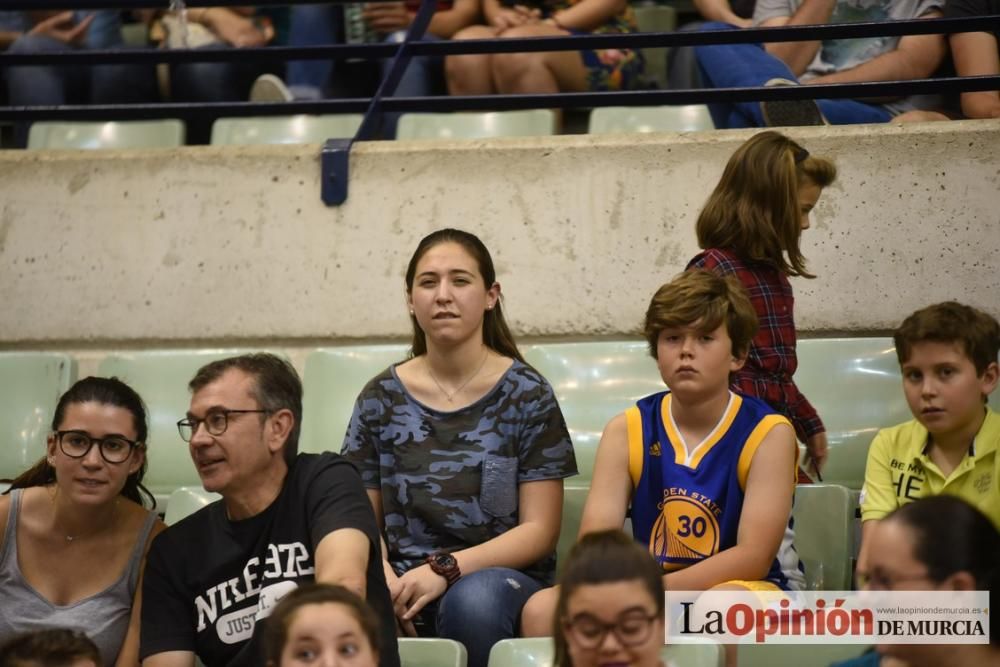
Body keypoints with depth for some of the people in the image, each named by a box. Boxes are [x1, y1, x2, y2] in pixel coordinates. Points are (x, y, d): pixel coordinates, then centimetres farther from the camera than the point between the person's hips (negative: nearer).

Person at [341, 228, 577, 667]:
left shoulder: (527, 395, 3)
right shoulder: (380, 399, 11)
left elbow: (539, 529, -2)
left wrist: (445, 568, -16)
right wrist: (384, 578, -13)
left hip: (504, 578, 0)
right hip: (405, 583, 0)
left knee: (472, 600, -38)